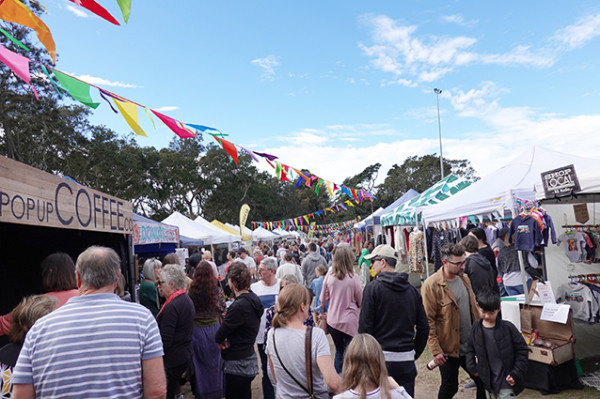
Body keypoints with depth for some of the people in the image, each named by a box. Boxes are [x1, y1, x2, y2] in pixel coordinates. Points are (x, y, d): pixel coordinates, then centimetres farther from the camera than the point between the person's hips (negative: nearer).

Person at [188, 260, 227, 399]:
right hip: (213, 329, 0)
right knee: (214, 362, 18)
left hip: (196, 330, 0)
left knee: (198, 362, 17)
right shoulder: (217, 290, -14)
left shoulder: (191, 291, -15)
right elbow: (222, 310, -3)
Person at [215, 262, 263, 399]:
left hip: (238, 365, -9)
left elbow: (219, 335, -17)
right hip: (249, 356, 9)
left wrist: (220, 340, 4)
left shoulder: (239, 306, -27)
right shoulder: (253, 298, 1)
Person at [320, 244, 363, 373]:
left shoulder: (329, 276, -7)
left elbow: (323, 299, 6)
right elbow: (361, 302, -4)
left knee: (339, 351, 22)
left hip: (332, 320, 4)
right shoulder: (353, 277, -15)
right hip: (349, 321, -4)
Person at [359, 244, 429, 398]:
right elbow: (424, 327, 8)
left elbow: (364, 327, -10)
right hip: (406, 360, 5)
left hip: (380, 358, -4)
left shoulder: (373, 288, -9)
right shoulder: (412, 290, 6)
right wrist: (415, 353, 17)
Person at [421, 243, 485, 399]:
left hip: (471, 345, 6)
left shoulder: (464, 279, 5)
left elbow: (474, 309, 16)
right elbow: (428, 321, -17)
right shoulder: (431, 285, -18)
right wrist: (435, 351, -18)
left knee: (483, 381, 14)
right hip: (448, 348, -6)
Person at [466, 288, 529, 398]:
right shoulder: (476, 327, -4)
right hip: (488, 381, 4)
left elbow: (522, 350, -5)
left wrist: (516, 373, -9)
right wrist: (472, 367, 1)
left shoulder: (508, 328, -15)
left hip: (506, 381, -4)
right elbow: (470, 349, 12)